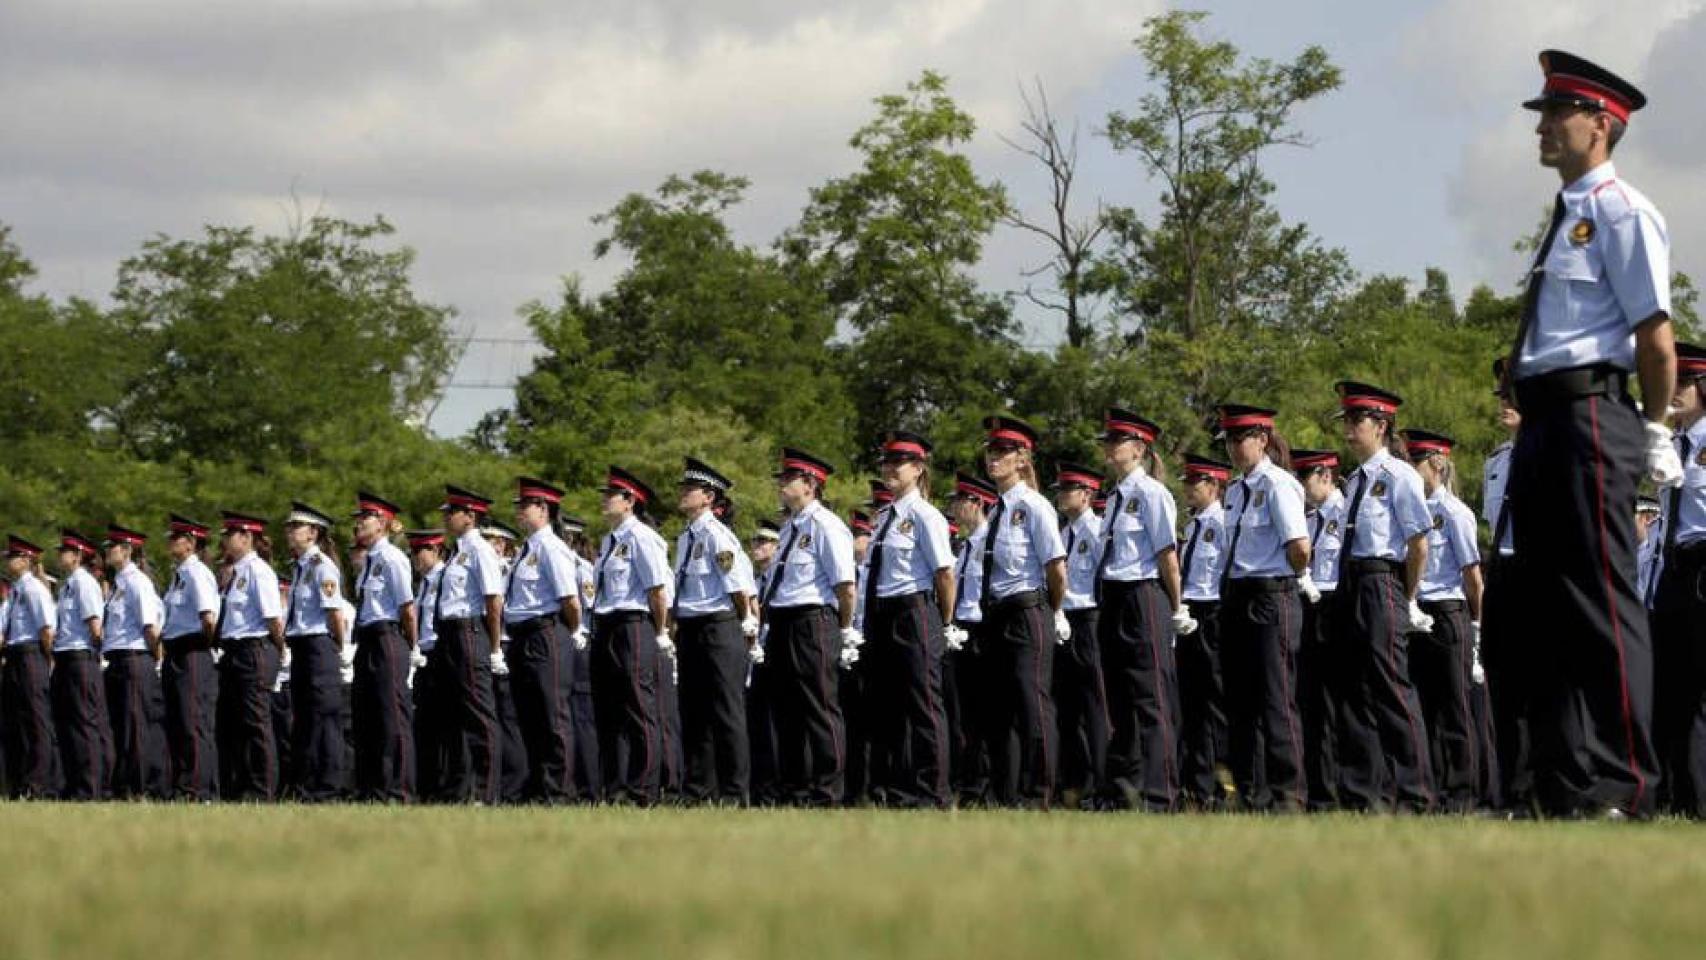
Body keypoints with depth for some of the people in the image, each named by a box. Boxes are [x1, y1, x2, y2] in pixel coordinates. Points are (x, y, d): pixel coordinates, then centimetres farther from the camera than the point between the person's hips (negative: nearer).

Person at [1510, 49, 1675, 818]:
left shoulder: (1619, 212, -8)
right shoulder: (1565, 216, 20)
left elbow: (1657, 338, -12)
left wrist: (1655, 434, -7)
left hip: (1588, 416, -10)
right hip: (1542, 424, 10)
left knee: (1601, 603, -9)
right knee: (1548, 606, 11)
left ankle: (1621, 786, -7)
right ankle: (1565, 783, 16)